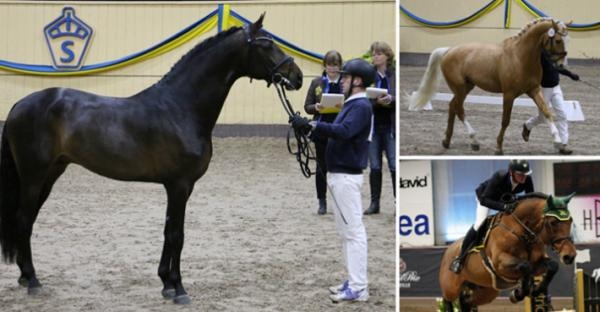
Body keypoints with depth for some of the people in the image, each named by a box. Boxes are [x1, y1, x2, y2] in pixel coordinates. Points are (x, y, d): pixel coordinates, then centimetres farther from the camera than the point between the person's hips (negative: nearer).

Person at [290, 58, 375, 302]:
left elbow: (343, 132, -31)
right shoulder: (352, 105, 16)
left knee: (353, 231, -9)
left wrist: (311, 124, -35)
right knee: (347, 230, 14)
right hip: (339, 174, 11)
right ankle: (354, 282, 20)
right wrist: (309, 126, 4)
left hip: (346, 176, -11)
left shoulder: (361, 106, -15)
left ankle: (358, 289, -9)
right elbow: (337, 133, 17)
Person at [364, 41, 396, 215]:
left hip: (391, 126, -2)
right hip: (372, 125, 2)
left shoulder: (395, 75, 0)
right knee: (374, 166, 7)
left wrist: (391, 99, -22)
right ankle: (374, 203, 13)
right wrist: (375, 101, -19)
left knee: (394, 166, -3)